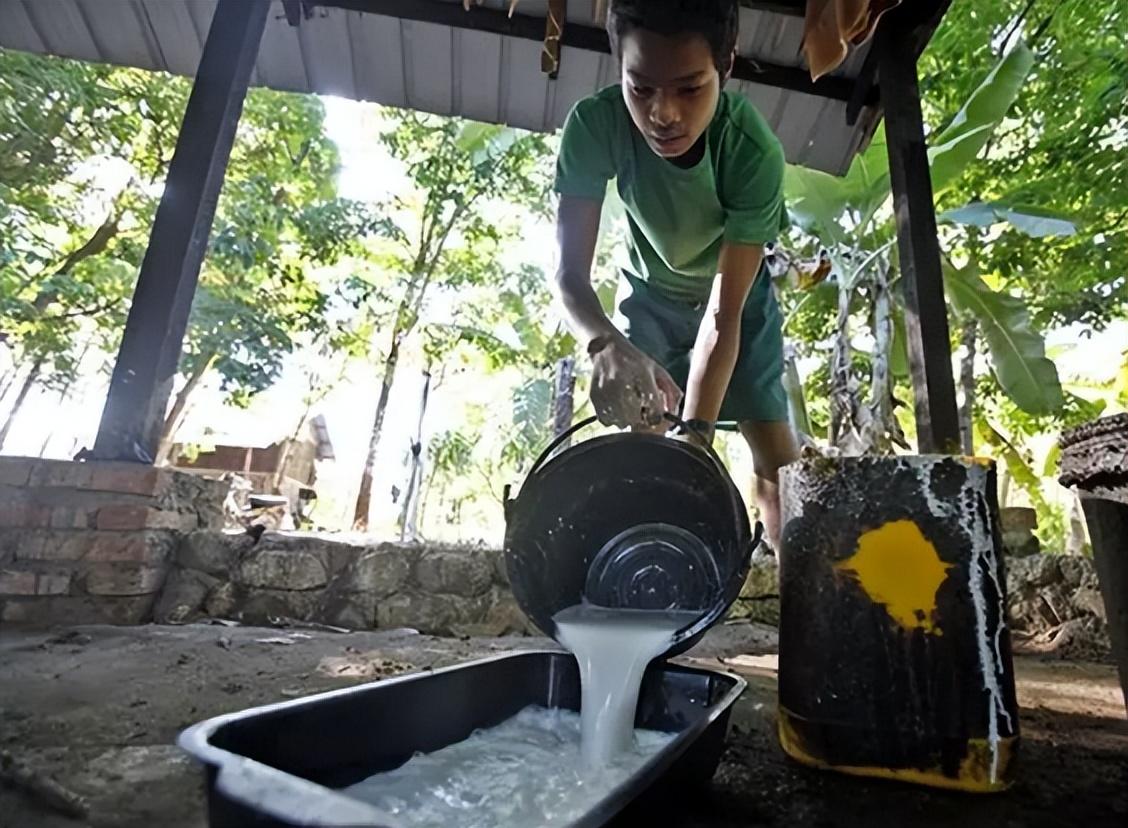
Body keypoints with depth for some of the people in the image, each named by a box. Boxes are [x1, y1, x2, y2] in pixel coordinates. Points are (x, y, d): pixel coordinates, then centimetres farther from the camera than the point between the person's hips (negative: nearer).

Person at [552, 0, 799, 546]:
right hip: (652, 295, 1)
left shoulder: (755, 153, -34)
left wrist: (696, 431, -42)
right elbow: (570, 272, -31)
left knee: (774, 449, -12)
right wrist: (606, 345, -52)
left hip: (737, 294, -1)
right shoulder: (594, 126, -30)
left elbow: (723, 312, -33)